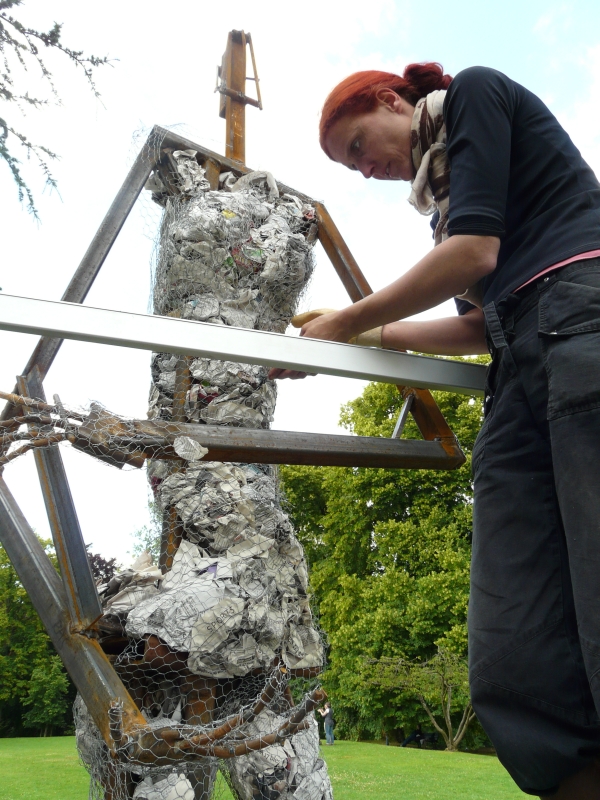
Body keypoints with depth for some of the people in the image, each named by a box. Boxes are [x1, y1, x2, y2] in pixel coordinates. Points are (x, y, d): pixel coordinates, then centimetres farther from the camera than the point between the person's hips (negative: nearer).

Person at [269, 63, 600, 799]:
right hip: (522, 372, 8)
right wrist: (373, 335, 26)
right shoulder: (442, 191, 33)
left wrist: (347, 322, 6)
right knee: (516, 671, -6)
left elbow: (477, 251, -3)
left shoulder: (476, 92, 13)